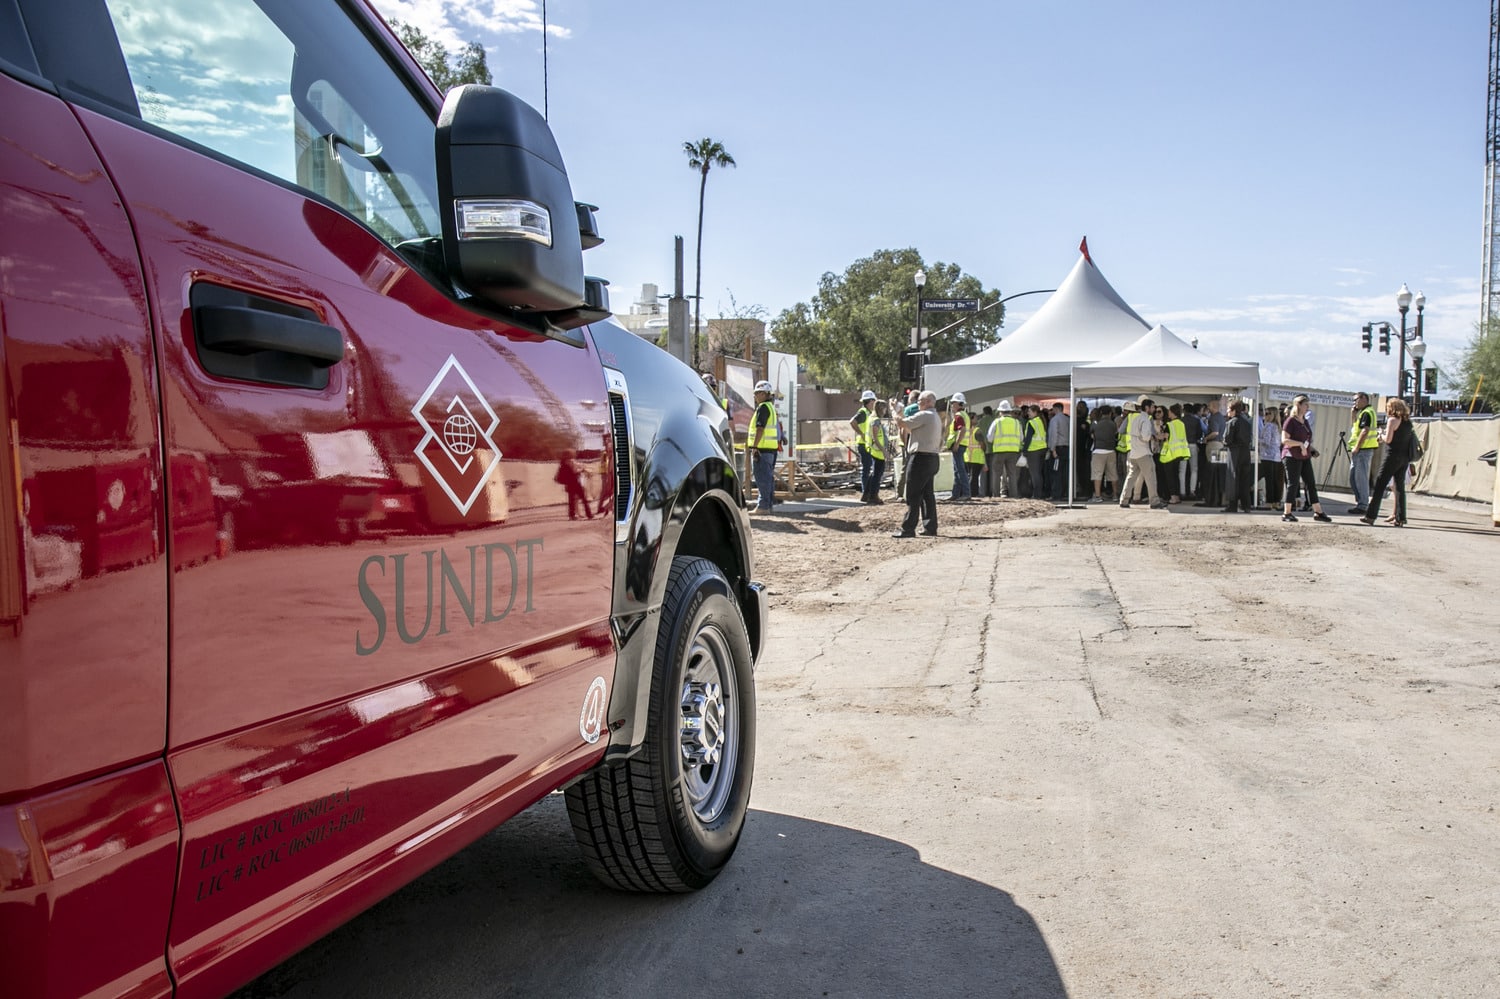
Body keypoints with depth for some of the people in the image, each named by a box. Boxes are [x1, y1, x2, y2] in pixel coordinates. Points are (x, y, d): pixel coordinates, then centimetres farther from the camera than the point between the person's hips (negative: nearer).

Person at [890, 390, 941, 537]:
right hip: (932, 458, 10)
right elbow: (911, 430, 22)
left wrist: (893, 409, 1)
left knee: (913, 495, -7)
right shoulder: (936, 417, 20)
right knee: (927, 494, 12)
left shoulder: (924, 415, -13)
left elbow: (900, 423, -15)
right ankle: (930, 527, 13)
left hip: (920, 458, -10)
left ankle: (908, 529, -6)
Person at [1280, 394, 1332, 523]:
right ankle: (1287, 513, -1)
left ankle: (1318, 512, 11)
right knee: (1292, 484, -7)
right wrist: (1300, 444, -23)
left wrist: (1312, 449, 12)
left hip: (1305, 458, 8)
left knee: (1311, 484, 7)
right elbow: (1284, 440, -18)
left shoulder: (1305, 421, 16)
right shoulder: (1290, 421, -10)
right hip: (1292, 457, -8)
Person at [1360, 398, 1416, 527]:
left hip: (1393, 456, -7)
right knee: (1399, 487, 10)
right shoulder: (1408, 422, 13)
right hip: (1405, 458, 7)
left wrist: (1381, 436, 6)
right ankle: (1400, 518, 8)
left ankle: (1370, 516, -7)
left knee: (1379, 486, -5)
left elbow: (1388, 439, -15)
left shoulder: (1392, 420, -8)